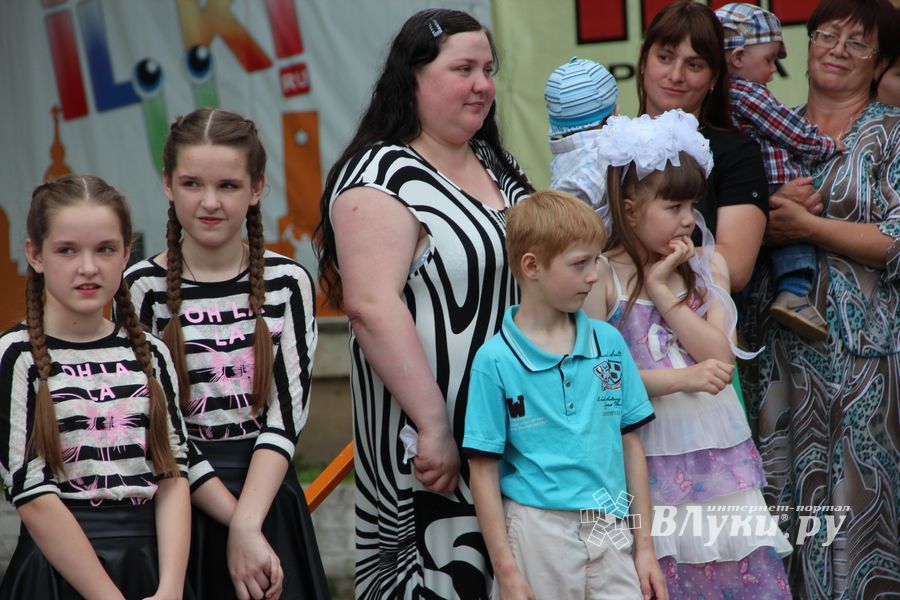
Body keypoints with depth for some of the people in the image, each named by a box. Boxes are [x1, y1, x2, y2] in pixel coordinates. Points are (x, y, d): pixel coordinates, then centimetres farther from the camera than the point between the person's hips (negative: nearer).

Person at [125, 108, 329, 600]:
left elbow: (287, 415, -5)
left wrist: (247, 522, -17)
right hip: (179, 506, -1)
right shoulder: (143, 289, -4)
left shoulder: (287, 283, 1)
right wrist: (236, 522, -14)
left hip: (268, 495, 2)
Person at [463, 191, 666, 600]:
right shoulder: (495, 361, -7)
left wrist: (644, 546, 8)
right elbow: (484, 471, -5)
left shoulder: (609, 343, 5)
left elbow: (630, 445, 9)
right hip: (539, 533, -3)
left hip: (610, 532, 3)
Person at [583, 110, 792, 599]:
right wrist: (683, 379, -16)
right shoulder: (602, 276, -7)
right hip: (649, 453, -4)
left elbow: (720, 356, -5)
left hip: (718, 449, 4)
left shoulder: (708, 265, 6)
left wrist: (662, 288, -9)